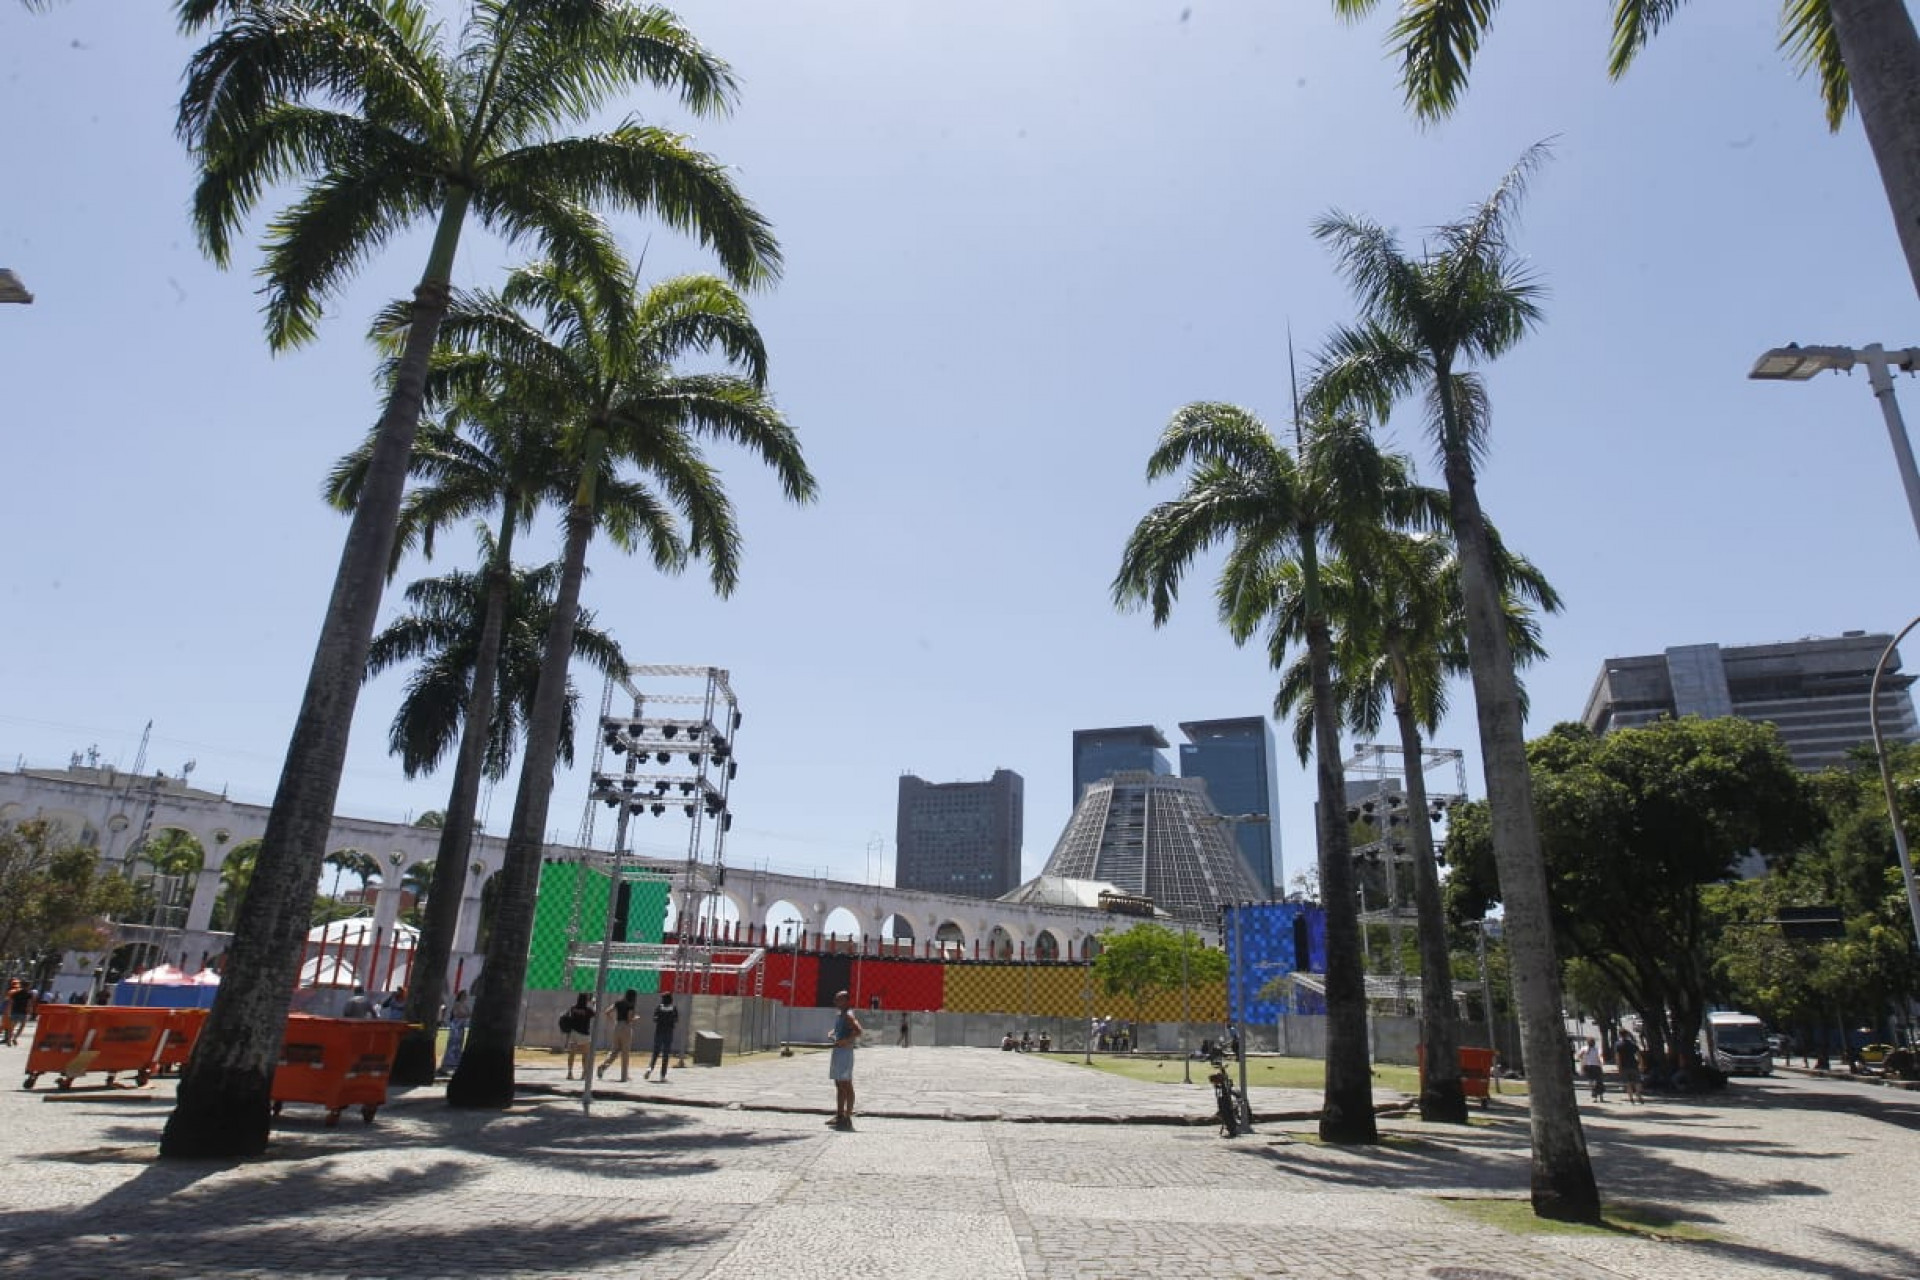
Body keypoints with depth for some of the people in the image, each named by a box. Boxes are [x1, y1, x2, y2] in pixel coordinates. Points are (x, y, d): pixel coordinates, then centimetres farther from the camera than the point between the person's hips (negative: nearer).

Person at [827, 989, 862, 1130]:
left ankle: (848, 1118, -4)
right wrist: (832, 1035, 11)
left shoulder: (848, 1015, -14)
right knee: (839, 1085, 14)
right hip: (837, 1052, 10)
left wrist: (844, 1041, -29)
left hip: (845, 1051, -10)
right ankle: (839, 1116, 22)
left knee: (846, 1085, -7)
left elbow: (858, 1031, -28)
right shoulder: (840, 1015, 15)